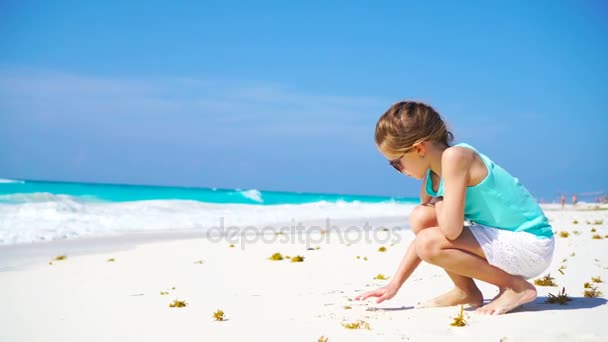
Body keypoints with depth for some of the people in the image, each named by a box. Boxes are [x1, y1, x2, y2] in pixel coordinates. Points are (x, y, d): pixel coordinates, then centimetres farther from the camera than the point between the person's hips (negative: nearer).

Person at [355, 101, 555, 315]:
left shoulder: (455, 156, -22)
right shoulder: (431, 177, 5)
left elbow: (451, 230, -30)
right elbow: (422, 233, 12)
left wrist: (438, 204, -8)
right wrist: (394, 284, 10)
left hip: (532, 246, -9)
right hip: (505, 240, 9)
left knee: (430, 244, -23)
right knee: (421, 218, -1)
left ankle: (516, 287, -7)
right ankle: (466, 292, 11)